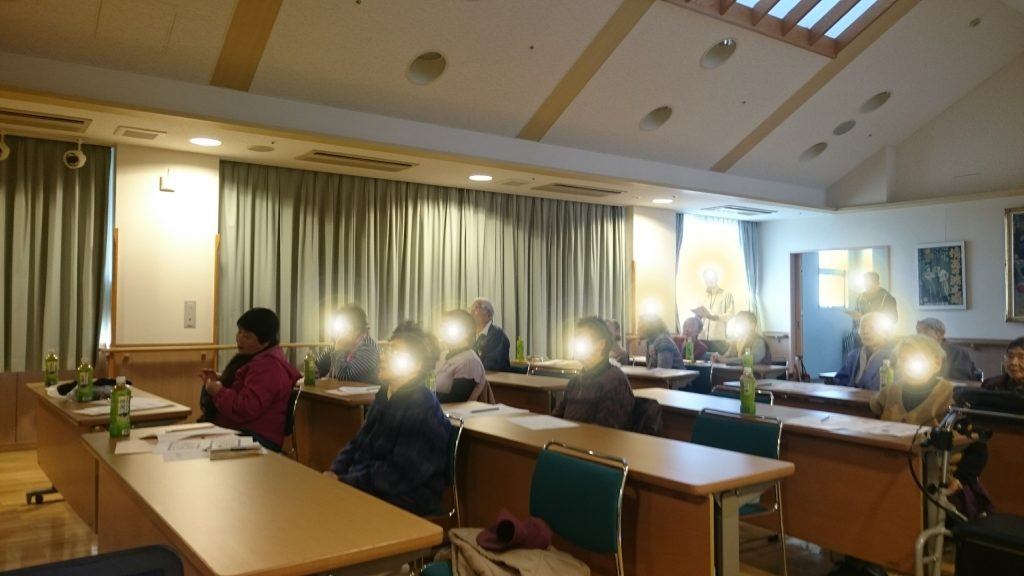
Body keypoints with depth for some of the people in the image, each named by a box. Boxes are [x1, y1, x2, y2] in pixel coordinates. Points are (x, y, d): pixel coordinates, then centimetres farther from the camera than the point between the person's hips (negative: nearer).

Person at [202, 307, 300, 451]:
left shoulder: (268, 367, -18)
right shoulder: (259, 358, 17)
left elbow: (245, 410, -26)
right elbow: (240, 387, 33)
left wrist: (217, 391, -10)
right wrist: (220, 380, 13)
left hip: (255, 439, -11)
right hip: (240, 432, 11)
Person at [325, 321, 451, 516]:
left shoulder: (422, 410, -20)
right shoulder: (386, 395, 9)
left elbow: (399, 475, -24)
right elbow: (359, 443, 16)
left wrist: (343, 482, -20)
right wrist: (335, 471, -1)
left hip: (402, 503, -8)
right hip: (365, 485, 9)